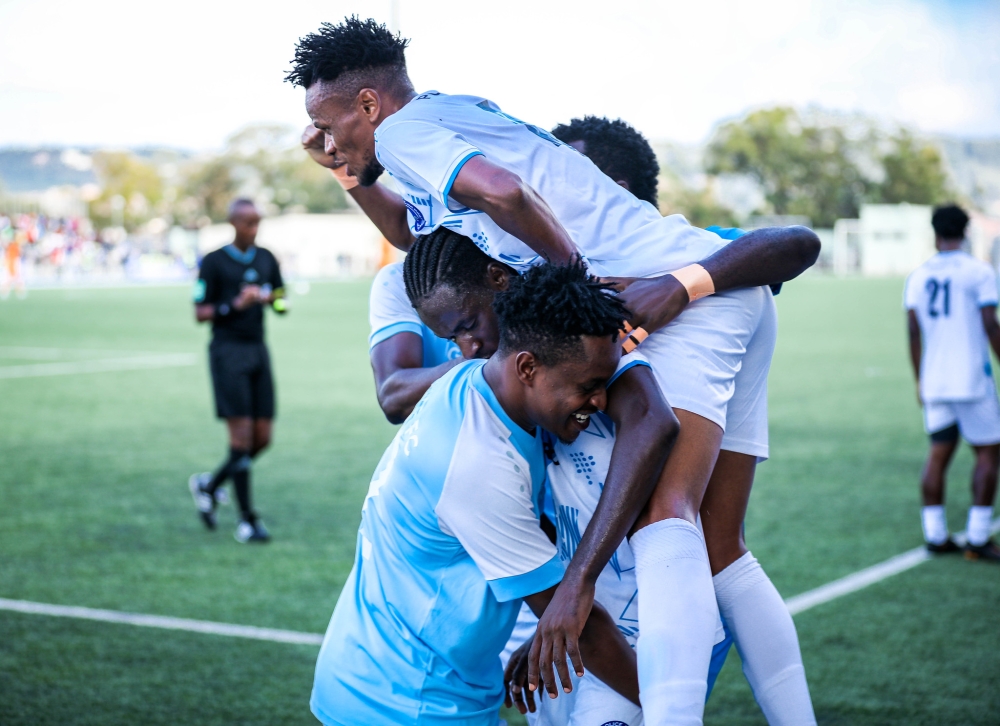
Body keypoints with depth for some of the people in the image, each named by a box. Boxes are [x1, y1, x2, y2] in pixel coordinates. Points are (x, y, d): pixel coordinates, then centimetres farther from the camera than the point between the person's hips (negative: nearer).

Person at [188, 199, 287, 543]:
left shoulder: (266, 259, 12)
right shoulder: (213, 262, -4)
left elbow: (282, 304, 16)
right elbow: (200, 313, -4)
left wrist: (272, 299, -7)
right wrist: (235, 304, -18)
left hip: (258, 350, 6)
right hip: (228, 351, -6)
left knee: (262, 437, 3)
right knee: (242, 436, -9)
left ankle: (209, 484, 26)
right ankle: (247, 519, -2)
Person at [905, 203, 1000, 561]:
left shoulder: (918, 276, 8)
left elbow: (914, 333, 9)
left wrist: (920, 380, 17)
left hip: (934, 382, 5)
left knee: (939, 453, 9)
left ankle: (935, 535, 9)